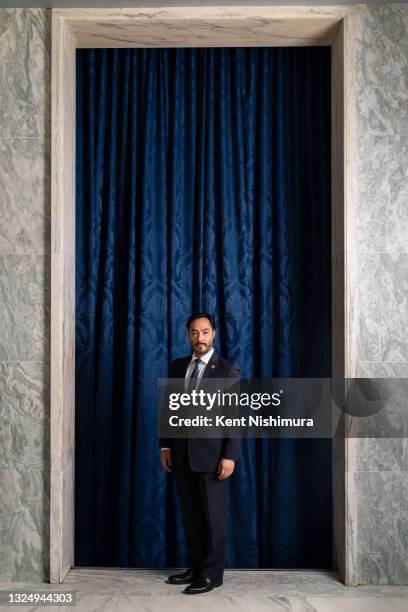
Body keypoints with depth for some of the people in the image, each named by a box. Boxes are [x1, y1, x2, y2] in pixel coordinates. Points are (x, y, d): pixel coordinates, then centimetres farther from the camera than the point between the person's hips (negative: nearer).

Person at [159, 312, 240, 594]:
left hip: (212, 454, -5)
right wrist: (166, 446, 7)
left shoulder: (229, 369, -5)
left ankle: (212, 574, 14)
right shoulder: (177, 366, 9)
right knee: (190, 515, 13)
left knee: (214, 516, 3)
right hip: (182, 454, 5)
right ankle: (195, 567, 26)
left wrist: (230, 456, -14)